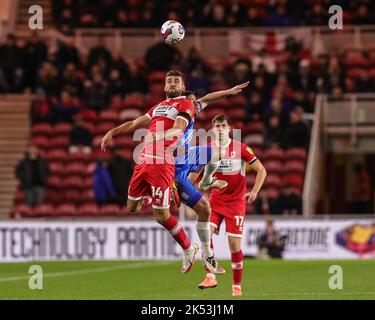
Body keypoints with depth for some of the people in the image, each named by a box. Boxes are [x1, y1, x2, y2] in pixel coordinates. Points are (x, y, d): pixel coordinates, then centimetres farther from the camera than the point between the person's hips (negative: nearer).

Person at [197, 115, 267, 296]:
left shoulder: (240, 148, -10)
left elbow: (261, 170, -4)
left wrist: (255, 191, -16)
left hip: (236, 201, -3)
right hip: (216, 199, 3)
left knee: (235, 245, -6)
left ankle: (237, 286, 7)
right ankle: (210, 277, -14)